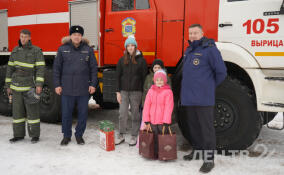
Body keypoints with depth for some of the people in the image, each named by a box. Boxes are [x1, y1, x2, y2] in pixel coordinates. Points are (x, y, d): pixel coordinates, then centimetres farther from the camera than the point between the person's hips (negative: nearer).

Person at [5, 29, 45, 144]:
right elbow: (10, 68, 11)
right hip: (16, 87, 5)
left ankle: (35, 135, 12)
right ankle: (19, 134, 20)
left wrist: (39, 85, -22)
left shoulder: (36, 51, -6)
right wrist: (8, 86, 9)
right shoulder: (15, 51, 9)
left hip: (30, 87, -4)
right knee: (17, 110, 8)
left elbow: (40, 68, -12)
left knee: (32, 110, 1)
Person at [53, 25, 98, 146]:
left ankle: (79, 135, 26)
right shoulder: (63, 49, 4)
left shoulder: (88, 50, 4)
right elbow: (56, 68, 6)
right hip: (67, 89, 0)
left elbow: (94, 68, 6)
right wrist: (57, 85, 1)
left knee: (83, 113, 8)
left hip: (83, 89, 0)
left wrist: (93, 84, 0)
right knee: (66, 113, 7)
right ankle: (66, 136, 25)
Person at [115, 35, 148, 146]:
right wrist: (118, 92, 1)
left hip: (136, 91, -2)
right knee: (122, 114, 3)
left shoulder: (141, 60, 1)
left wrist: (143, 92, -5)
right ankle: (121, 135, 18)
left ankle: (134, 136, 18)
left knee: (135, 115, 5)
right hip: (124, 91, 2)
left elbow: (144, 77, 0)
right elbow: (118, 76, 8)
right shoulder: (122, 60, 8)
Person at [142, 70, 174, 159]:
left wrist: (166, 122, -15)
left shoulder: (168, 91, -6)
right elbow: (146, 106, 3)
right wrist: (146, 120, -2)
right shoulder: (151, 91, 5)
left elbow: (168, 107, -11)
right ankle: (155, 155, 26)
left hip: (163, 121, -3)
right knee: (155, 138, 13)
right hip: (152, 121, 3)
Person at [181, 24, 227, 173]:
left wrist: (210, 86, 2)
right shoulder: (189, 50, 16)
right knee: (193, 126, 17)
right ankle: (197, 151, 34)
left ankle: (209, 159, 8)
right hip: (188, 98, 8)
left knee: (206, 128, -1)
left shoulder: (210, 49, -9)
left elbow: (221, 72, -9)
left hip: (203, 99, -8)